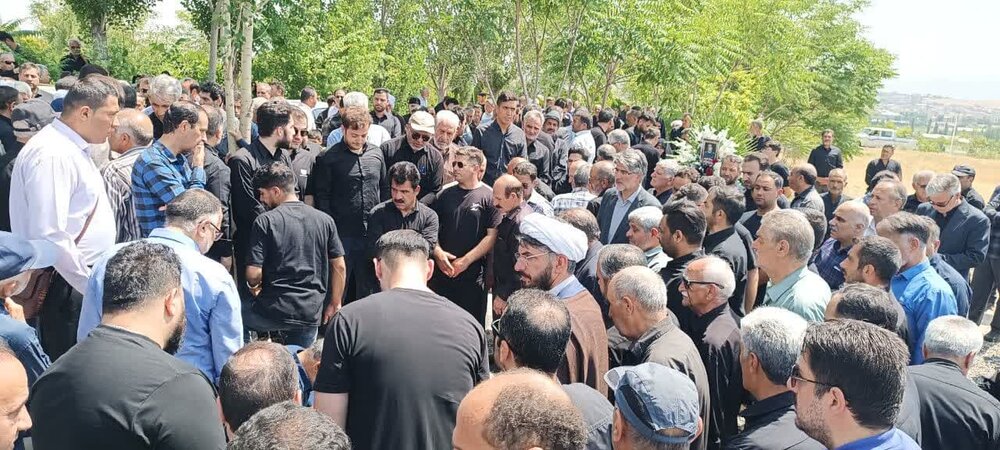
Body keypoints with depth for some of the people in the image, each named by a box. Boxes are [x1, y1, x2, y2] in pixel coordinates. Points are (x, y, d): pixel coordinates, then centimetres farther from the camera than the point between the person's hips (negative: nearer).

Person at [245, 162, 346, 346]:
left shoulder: (265, 221, -7)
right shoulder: (325, 220, 4)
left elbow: (254, 273, -10)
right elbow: (339, 266, 6)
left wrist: (254, 287, 13)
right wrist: (334, 304, 15)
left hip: (275, 310, -3)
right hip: (312, 314, 3)